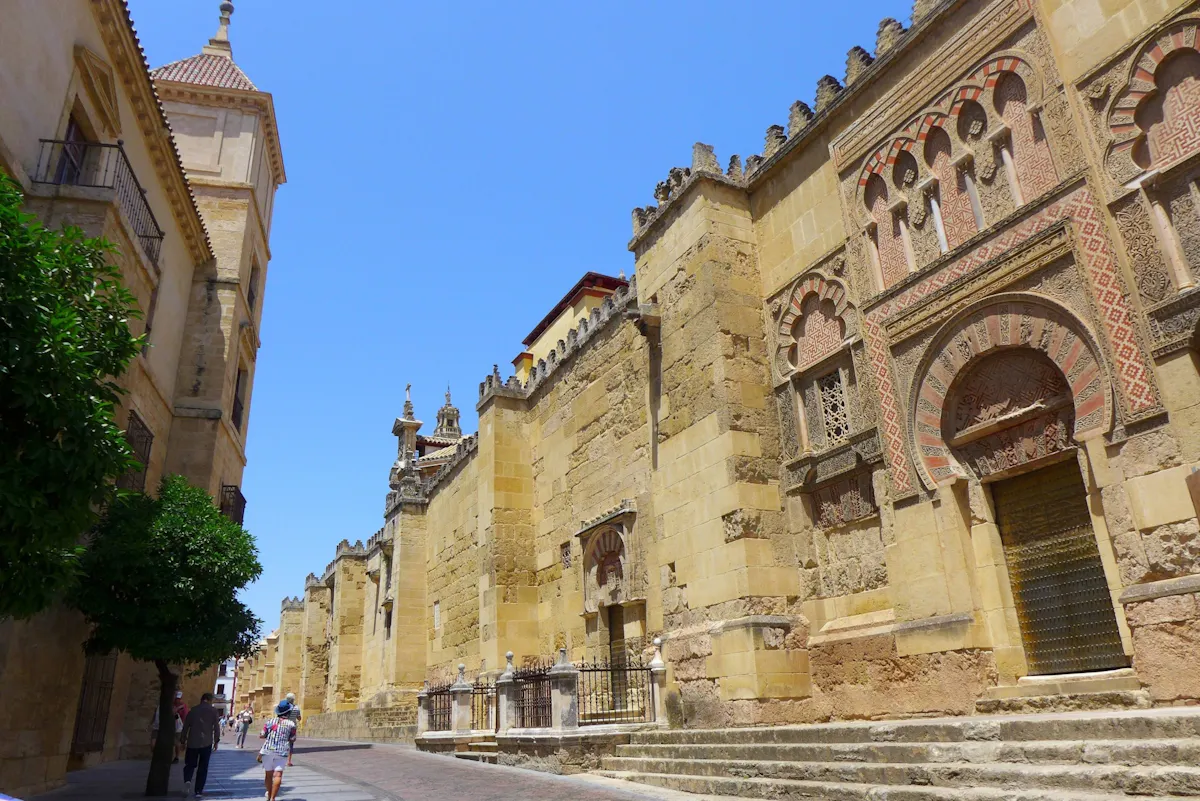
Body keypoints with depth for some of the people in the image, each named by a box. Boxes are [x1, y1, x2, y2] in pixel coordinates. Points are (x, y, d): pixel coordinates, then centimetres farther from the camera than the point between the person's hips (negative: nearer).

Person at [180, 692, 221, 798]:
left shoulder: (193, 710, 6)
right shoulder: (213, 710, 1)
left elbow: (186, 726, 6)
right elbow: (216, 727, -2)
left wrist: (183, 740, 15)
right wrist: (216, 741, 6)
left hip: (192, 742, 1)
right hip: (206, 742, -1)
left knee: (190, 764, 11)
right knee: (203, 767, 8)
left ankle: (187, 781, -16)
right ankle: (198, 790, 6)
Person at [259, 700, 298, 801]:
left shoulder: (270, 721, 4)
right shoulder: (291, 723, 0)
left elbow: (262, 735, 4)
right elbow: (292, 739, 6)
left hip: (268, 750, 3)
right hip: (282, 751, -2)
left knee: (268, 774, 17)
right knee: (278, 775, -6)